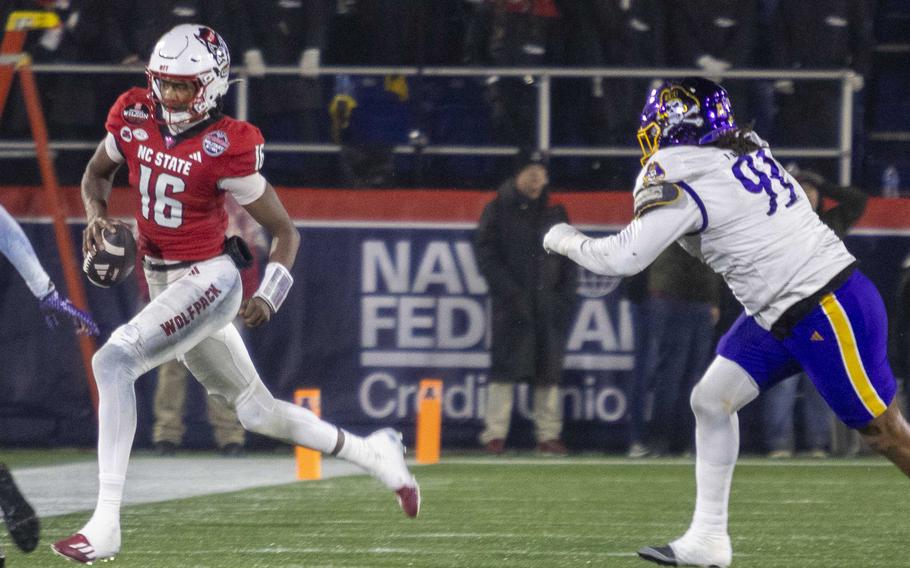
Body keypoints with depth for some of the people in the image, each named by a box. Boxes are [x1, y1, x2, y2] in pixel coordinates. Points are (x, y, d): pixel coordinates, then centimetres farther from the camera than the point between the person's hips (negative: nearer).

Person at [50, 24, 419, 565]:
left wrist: (270, 294, -19)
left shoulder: (227, 149, -17)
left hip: (208, 281, -7)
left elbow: (285, 230, -7)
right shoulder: (135, 119, -1)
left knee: (114, 360, -26)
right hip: (163, 284, 7)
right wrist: (97, 215, -2)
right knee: (257, 410, 17)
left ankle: (106, 524, -28)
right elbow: (97, 172, 19)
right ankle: (374, 453, 37)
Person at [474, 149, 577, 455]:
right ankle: (495, 433, -5)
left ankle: (548, 434, 7)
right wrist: (508, 290, -12)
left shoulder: (555, 212, 14)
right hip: (512, 304, -4)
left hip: (550, 304, 4)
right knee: (505, 368, -7)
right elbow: (485, 253, -3)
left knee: (549, 370, 3)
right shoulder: (498, 209, 2)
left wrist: (566, 293, 3)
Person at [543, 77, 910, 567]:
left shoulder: (683, 183, -17)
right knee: (711, 400, 8)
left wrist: (567, 241, 2)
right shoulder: (744, 147, 7)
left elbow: (623, 259, -15)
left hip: (828, 309, -10)